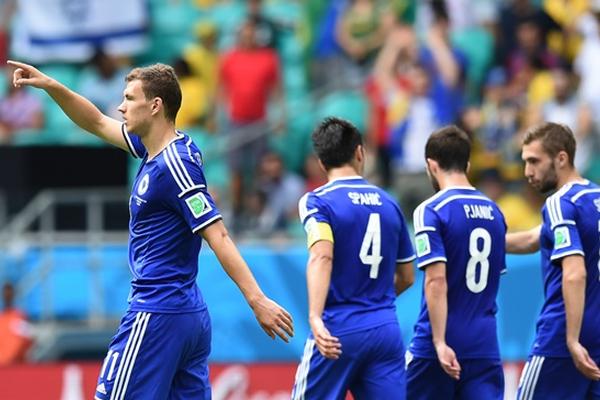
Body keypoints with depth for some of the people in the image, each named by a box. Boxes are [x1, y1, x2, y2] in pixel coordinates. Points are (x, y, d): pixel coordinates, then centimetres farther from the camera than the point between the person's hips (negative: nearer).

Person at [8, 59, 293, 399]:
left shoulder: (173, 165, -17)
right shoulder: (157, 148, 11)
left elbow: (218, 237, -22)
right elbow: (98, 124, 25)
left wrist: (258, 300, -26)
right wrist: (51, 86, 15)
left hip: (156, 317, -9)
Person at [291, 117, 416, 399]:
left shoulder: (317, 201, -2)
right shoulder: (388, 203, 14)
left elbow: (322, 256, -21)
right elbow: (406, 277, 22)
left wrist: (315, 317, -32)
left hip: (338, 332, -4)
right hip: (386, 330, 4)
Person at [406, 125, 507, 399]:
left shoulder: (431, 211, -9)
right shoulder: (494, 212, 11)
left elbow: (437, 280, -18)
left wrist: (440, 342, -20)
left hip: (442, 347, -5)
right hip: (485, 346, 5)